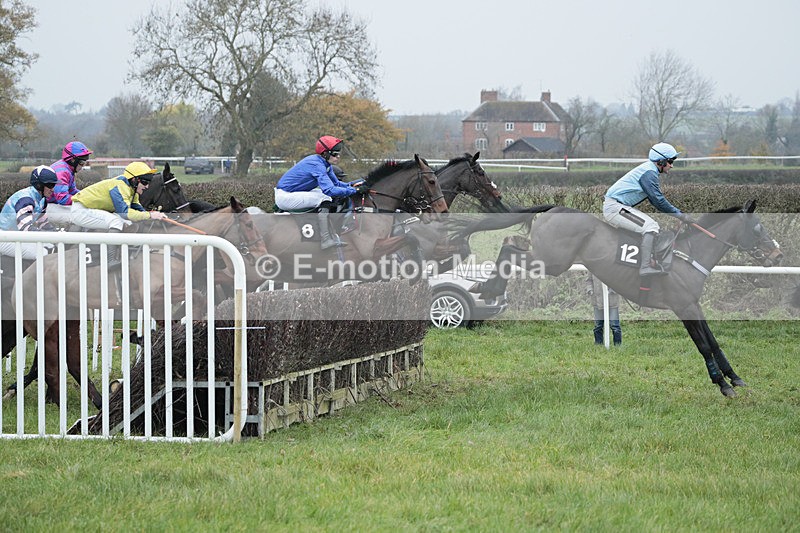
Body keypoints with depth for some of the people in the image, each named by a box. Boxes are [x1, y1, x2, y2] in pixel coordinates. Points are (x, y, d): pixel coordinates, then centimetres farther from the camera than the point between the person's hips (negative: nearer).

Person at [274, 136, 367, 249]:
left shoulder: (325, 164, 6)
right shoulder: (317, 164, -24)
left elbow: (336, 183, 14)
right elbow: (329, 189, -33)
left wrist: (351, 185, -5)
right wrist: (354, 190, -29)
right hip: (283, 196, -11)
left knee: (334, 197, 8)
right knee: (324, 198, -21)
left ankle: (332, 236, 1)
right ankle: (326, 240, -25)